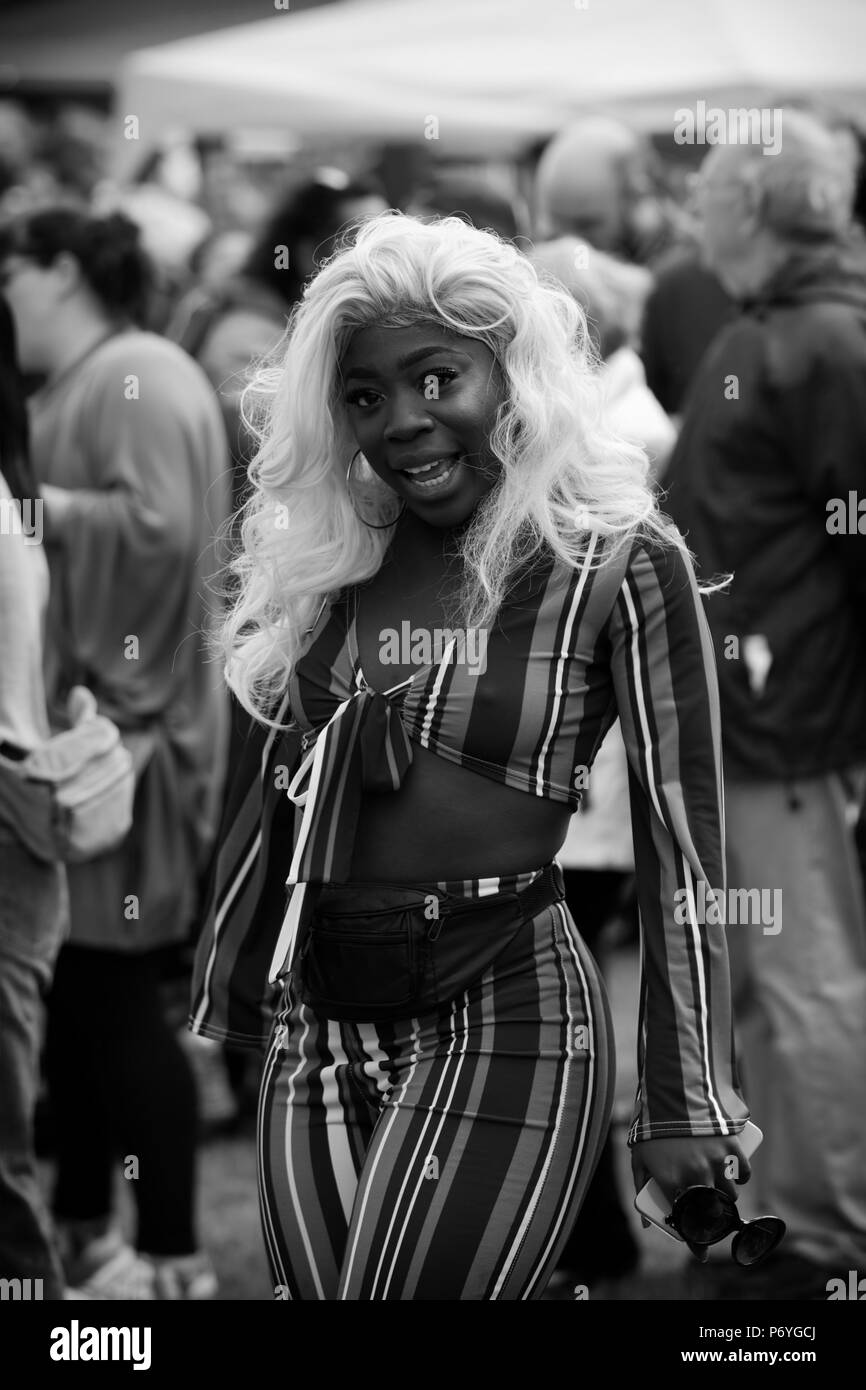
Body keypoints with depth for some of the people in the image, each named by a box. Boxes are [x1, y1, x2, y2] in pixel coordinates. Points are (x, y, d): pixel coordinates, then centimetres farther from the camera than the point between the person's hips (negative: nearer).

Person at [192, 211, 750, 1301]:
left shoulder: (618, 564, -6)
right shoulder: (336, 565, 9)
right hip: (314, 1024, 5)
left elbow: (679, 848, -7)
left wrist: (686, 1103, -11)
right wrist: (210, 1005, 19)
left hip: (501, 1018, -5)